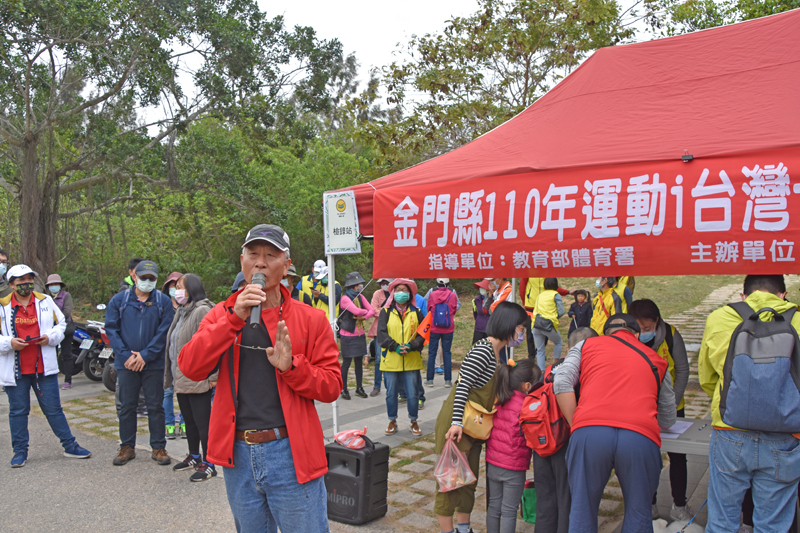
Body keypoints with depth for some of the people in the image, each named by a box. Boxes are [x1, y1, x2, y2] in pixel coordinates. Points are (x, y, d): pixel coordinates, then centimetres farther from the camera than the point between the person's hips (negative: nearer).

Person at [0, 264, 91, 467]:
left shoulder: (46, 301, 5)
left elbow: (61, 323, 13)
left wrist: (50, 337, -4)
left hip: (44, 367, 1)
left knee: (53, 408, 7)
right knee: (18, 411, 10)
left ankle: (70, 446, 15)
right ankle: (20, 451, 24)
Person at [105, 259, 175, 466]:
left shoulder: (163, 302, 1)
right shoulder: (118, 300, 4)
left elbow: (164, 332, -5)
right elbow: (111, 329, 0)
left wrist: (145, 355, -12)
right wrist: (125, 355, -11)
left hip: (153, 364, -1)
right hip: (126, 364, 1)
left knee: (155, 406, 5)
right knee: (127, 406, 9)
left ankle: (158, 447, 15)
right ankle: (127, 447, 23)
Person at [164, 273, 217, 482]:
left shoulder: (202, 311, -16)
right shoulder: (181, 312, 17)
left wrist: (213, 376, -23)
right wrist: (171, 374, 20)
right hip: (181, 379, 10)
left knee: (202, 422, -2)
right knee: (189, 420, 20)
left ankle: (208, 464, 8)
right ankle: (194, 457, 34)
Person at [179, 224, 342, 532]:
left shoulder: (310, 319, -3)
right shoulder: (221, 315, 5)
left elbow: (332, 386, -4)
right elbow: (189, 368, -11)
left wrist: (290, 366, -21)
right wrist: (234, 319, -19)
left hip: (291, 453, -3)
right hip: (238, 454, 3)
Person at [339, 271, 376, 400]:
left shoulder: (360, 297, 9)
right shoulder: (345, 298, -13)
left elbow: (372, 310, 4)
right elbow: (357, 311, -24)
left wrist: (364, 316, -15)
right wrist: (366, 311, -5)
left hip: (360, 334, 6)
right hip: (348, 335, -6)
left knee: (359, 361, 10)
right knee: (347, 361, -2)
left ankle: (359, 388, 21)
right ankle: (344, 389, 9)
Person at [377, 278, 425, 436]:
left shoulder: (416, 312, 7)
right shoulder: (386, 312, 4)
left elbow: (423, 334, 4)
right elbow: (381, 334, -4)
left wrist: (411, 346, -14)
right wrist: (396, 347, -17)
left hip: (411, 361, 0)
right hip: (390, 360, 0)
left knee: (413, 393, 3)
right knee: (391, 393, 7)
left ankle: (414, 421, 22)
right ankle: (392, 422, 24)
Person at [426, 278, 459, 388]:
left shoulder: (432, 295, -6)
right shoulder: (453, 295, -6)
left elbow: (428, 309, 7)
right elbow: (455, 310, 8)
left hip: (434, 328, 0)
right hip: (448, 329, 0)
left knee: (432, 353, 8)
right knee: (447, 354, 7)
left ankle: (429, 379, 9)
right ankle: (448, 380, 7)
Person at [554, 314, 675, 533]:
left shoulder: (586, 345, 25)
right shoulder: (656, 360, 28)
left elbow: (562, 383, 9)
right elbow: (668, 420, 33)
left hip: (589, 432, -1)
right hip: (641, 438, 1)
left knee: (582, 510, 14)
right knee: (638, 513, 19)